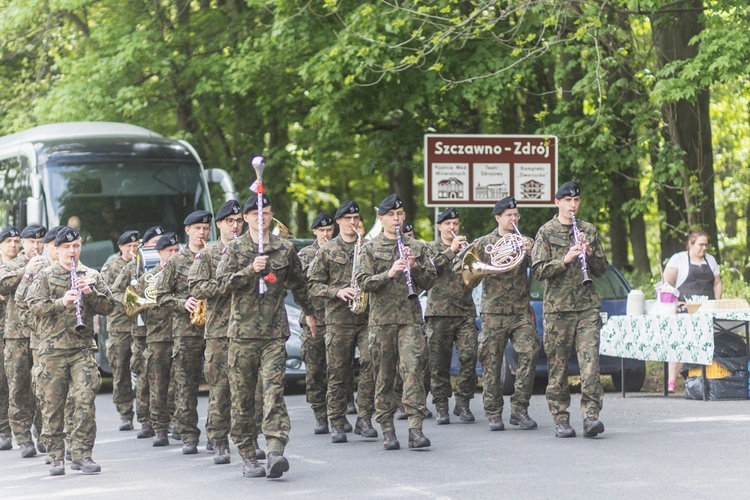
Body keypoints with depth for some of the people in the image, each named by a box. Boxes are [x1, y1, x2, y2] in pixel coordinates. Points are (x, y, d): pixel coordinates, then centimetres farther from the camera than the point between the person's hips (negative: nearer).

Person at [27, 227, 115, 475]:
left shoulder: (91, 276, 12)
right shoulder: (45, 276, 6)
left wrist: (90, 292, -10)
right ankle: (56, 457, 9)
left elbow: (109, 307, 7)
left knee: (85, 401, -8)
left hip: (82, 348, 1)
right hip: (52, 349, -1)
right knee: (52, 403, 1)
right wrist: (61, 302, -21)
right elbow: (35, 305, -6)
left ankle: (82, 454, -1)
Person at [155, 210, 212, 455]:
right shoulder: (176, 262, 9)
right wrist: (183, 303, -9)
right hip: (186, 330, -1)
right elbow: (162, 296, 7)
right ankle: (189, 436, 4)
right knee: (186, 384, -1)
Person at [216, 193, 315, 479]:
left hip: (275, 332, 0)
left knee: (274, 390, -14)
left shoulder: (285, 249, 10)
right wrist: (251, 270, -17)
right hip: (242, 330, 0)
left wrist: (309, 312, 35)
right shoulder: (235, 249, 6)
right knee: (242, 395, 2)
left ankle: (275, 451, -23)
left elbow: (298, 284, 24)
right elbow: (223, 283, -5)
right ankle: (248, 457, 9)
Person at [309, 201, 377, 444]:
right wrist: (338, 292, -11)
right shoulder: (327, 251, 8)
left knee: (371, 364, -12)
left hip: (367, 317, 1)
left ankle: (364, 419, -4)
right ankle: (337, 424, 9)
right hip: (338, 319, -1)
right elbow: (315, 285, 5)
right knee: (338, 372, 2)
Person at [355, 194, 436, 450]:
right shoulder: (370, 248, 7)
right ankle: (387, 430, 10)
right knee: (384, 375, 3)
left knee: (413, 368, -14)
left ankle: (416, 427, -17)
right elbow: (363, 282, -3)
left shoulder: (416, 247, 13)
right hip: (382, 318, 0)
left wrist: (414, 266, -7)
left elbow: (429, 282, 12)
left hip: (410, 316, 0)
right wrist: (389, 273, -17)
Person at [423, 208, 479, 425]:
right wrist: (451, 250, -13)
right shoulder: (431, 248, 10)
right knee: (439, 362, -2)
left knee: (469, 357, -9)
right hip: (439, 312, -2)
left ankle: (463, 403, 2)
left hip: (466, 311, 2)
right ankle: (441, 407, 5)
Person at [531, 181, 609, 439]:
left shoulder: (589, 231, 14)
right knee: (557, 366, 1)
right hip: (557, 308, -2)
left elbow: (602, 270, 16)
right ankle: (561, 419, 8)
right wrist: (565, 260, -16)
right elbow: (538, 270, -3)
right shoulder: (547, 232, 5)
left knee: (590, 361, -11)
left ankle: (591, 415, -15)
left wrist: (590, 254, -4)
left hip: (587, 306, 2)